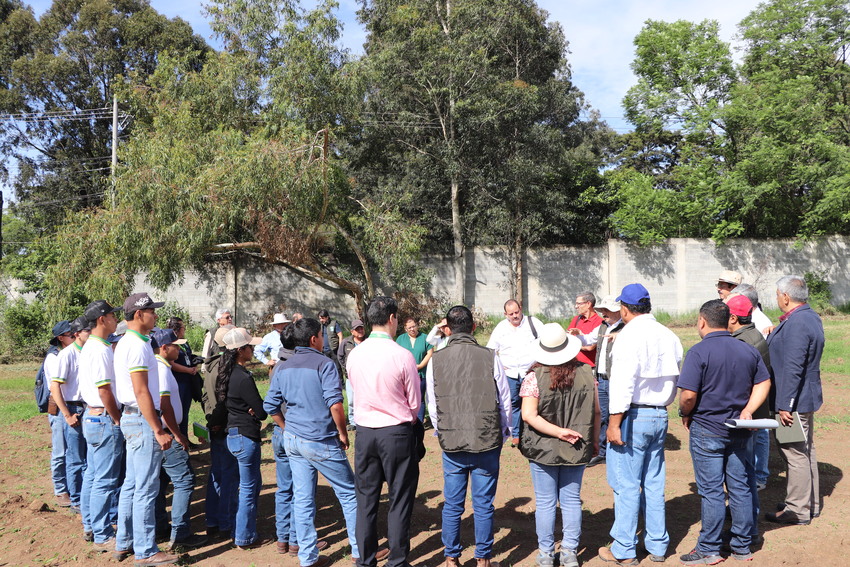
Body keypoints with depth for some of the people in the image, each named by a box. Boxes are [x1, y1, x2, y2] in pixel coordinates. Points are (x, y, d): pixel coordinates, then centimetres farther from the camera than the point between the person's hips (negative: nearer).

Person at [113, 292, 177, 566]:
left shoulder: (125, 343, 14)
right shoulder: (137, 346, -17)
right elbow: (142, 392, -22)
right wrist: (158, 431, -21)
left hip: (131, 419, 10)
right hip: (143, 420, -10)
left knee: (132, 484, 17)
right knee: (146, 488, -3)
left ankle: (124, 543, 27)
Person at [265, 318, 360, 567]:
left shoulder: (283, 368, 7)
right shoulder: (324, 364, -14)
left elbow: (271, 406, 9)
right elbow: (335, 404, -21)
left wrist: (288, 430, 18)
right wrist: (343, 434, -9)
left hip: (293, 441, 6)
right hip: (322, 442, -6)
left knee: (302, 499, 10)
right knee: (349, 493, 8)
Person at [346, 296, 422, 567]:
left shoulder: (354, 355, -2)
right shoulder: (402, 356, -15)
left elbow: (355, 395, 9)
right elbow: (414, 403, -6)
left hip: (364, 432, 4)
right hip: (398, 433, -4)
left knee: (366, 499, 14)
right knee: (399, 501, 8)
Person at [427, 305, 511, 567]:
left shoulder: (436, 360, -3)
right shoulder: (489, 357, -7)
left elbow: (432, 405, 4)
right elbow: (505, 400, 0)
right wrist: (503, 433, 15)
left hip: (451, 444, 1)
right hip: (487, 442, -1)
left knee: (452, 505, 13)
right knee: (483, 505, 10)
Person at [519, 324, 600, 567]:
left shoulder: (534, 377, -15)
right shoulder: (585, 373, -7)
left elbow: (528, 415, -21)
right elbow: (596, 411, 0)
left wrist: (558, 432, -15)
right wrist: (594, 441, 12)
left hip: (543, 448, -2)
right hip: (577, 449, 2)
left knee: (545, 502, 10)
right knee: (572, 500, 14)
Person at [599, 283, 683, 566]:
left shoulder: (629, 335, -15)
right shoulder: (669, 336, 7)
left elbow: (623, 383, -19)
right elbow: (674, 377, 8)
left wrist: (614, 423, -17)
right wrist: (662, 402, 17)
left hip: (634, 416, -7)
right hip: (660, 415, 7)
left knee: (626, 485, 1)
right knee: (654, 483, 16)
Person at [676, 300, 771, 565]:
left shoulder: (699, 352, -15)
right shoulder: (749, 350, 5)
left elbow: (688, 395, -20)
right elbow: (764, 383, 10)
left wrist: (685, 415, -2)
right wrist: (747, 411, 3)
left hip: (707, 431, -5)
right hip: (741, 432, 6)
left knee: (711, 491, 2)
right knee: (741, 488, 13)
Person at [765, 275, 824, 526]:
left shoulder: (795, 324, -23)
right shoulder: (810, 317, 10)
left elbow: (793, 368, -27)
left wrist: (785, 405, -24)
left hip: (794, 401, -11)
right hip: (807, 397, 11)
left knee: (795, 453, -2)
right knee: (806, 450, 19)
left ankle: (798, 510, 8)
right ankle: (811, 503, 31)